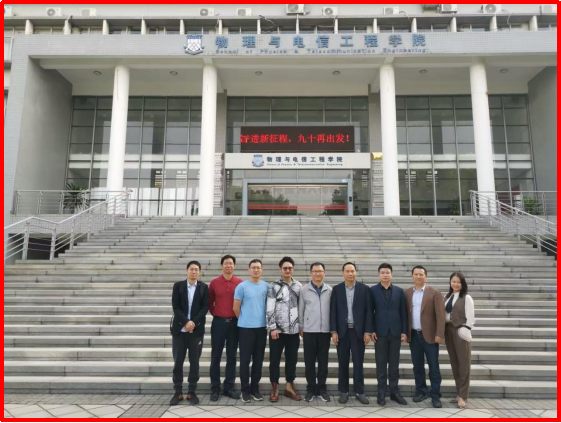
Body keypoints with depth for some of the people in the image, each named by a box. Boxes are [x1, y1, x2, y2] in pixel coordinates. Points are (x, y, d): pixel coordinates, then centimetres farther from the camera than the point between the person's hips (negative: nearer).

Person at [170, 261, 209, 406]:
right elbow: (175, 307, -4)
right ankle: (178, 393, 13)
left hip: (197, 330, 0)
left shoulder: (204, 288, 4)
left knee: (194, 362, 4)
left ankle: (192, 392, 14)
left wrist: (194, 322, -15)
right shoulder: (178, 286, 4)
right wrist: (186, 322, -15)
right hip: (179, 329, 0)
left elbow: (205, 307, -3)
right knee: (178, 361, 3)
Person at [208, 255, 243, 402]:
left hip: (234, 323, 0)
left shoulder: (240, 283, -1)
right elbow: (209, 302, 11)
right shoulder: (214, 283, 0)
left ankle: (229, 388, 18)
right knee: (216, 357, 4)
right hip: (218, 322, 0)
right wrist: (214, 314, 7)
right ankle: (215, 389, 15)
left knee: (232, 357, 8)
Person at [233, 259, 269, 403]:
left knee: (258, 360, 10)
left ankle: (255, 388, 23)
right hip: (246, 328, -3)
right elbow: (236, 308, -2)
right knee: (245, 360, 3)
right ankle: (245, 389, 15)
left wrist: (265, 320, 11)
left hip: (261, 327, 4)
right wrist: (244, 321, 7)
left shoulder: (266, 286, 4)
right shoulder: (242, 286, -6)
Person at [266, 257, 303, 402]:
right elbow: (270, 309, -8)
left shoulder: (299, 286, 7)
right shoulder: (273, 286, -4)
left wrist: (302, 326, 7)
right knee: (275, 359, 5)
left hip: (294, 330, 3)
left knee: (292, 359, 11)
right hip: (277, 330, -3)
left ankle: (289, 386, 25)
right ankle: (274, 388, 17)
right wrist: (272, 328, -13)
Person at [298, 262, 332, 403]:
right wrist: (301, 328, 4)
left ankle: (322, 389, 19)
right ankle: (311, 389, 17)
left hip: (325, 331, 1)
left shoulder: (330, 290, 2)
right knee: (309, 362, 5)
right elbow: (300, 310, 3)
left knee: (323, 362, 8)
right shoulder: (304, 290, -1)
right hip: (309, 331, -1)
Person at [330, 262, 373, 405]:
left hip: (358, 331, -1)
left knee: (358, 363, 5)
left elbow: (368, 311, -1)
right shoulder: (337, 289, 2)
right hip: (342, 331, 1)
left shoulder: (364, 289, 0)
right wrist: (333, 331, -5)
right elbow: (333, 311, 1)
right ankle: (344, 391, 17)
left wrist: (368, 331, -6)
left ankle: (359, 392, 15)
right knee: (343, 363, 7)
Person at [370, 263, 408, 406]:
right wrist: (371, 330, -7)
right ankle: (381, 393, 12)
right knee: (381, 364, 4)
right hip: (380, 332, -2)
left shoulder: (399, 291, 6)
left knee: (394, 364, 8)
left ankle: (394, 391, 17)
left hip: (395, 332, 2)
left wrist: (404, 331, 0)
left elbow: (403, 312, 5)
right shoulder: (372, 290, 0)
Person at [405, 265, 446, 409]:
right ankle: (421, 391, 24)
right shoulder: (407, 293, 6)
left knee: (433, 367, 2)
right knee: (417, 366, 11)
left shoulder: (434, 293, -4)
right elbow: (404, 314, 8)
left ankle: (435, 396, 11)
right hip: (413, 335, 3)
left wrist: (440, 334, -14)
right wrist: (404, 332, 4)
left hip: (429, 335, -3)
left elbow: (440, 315, -7)